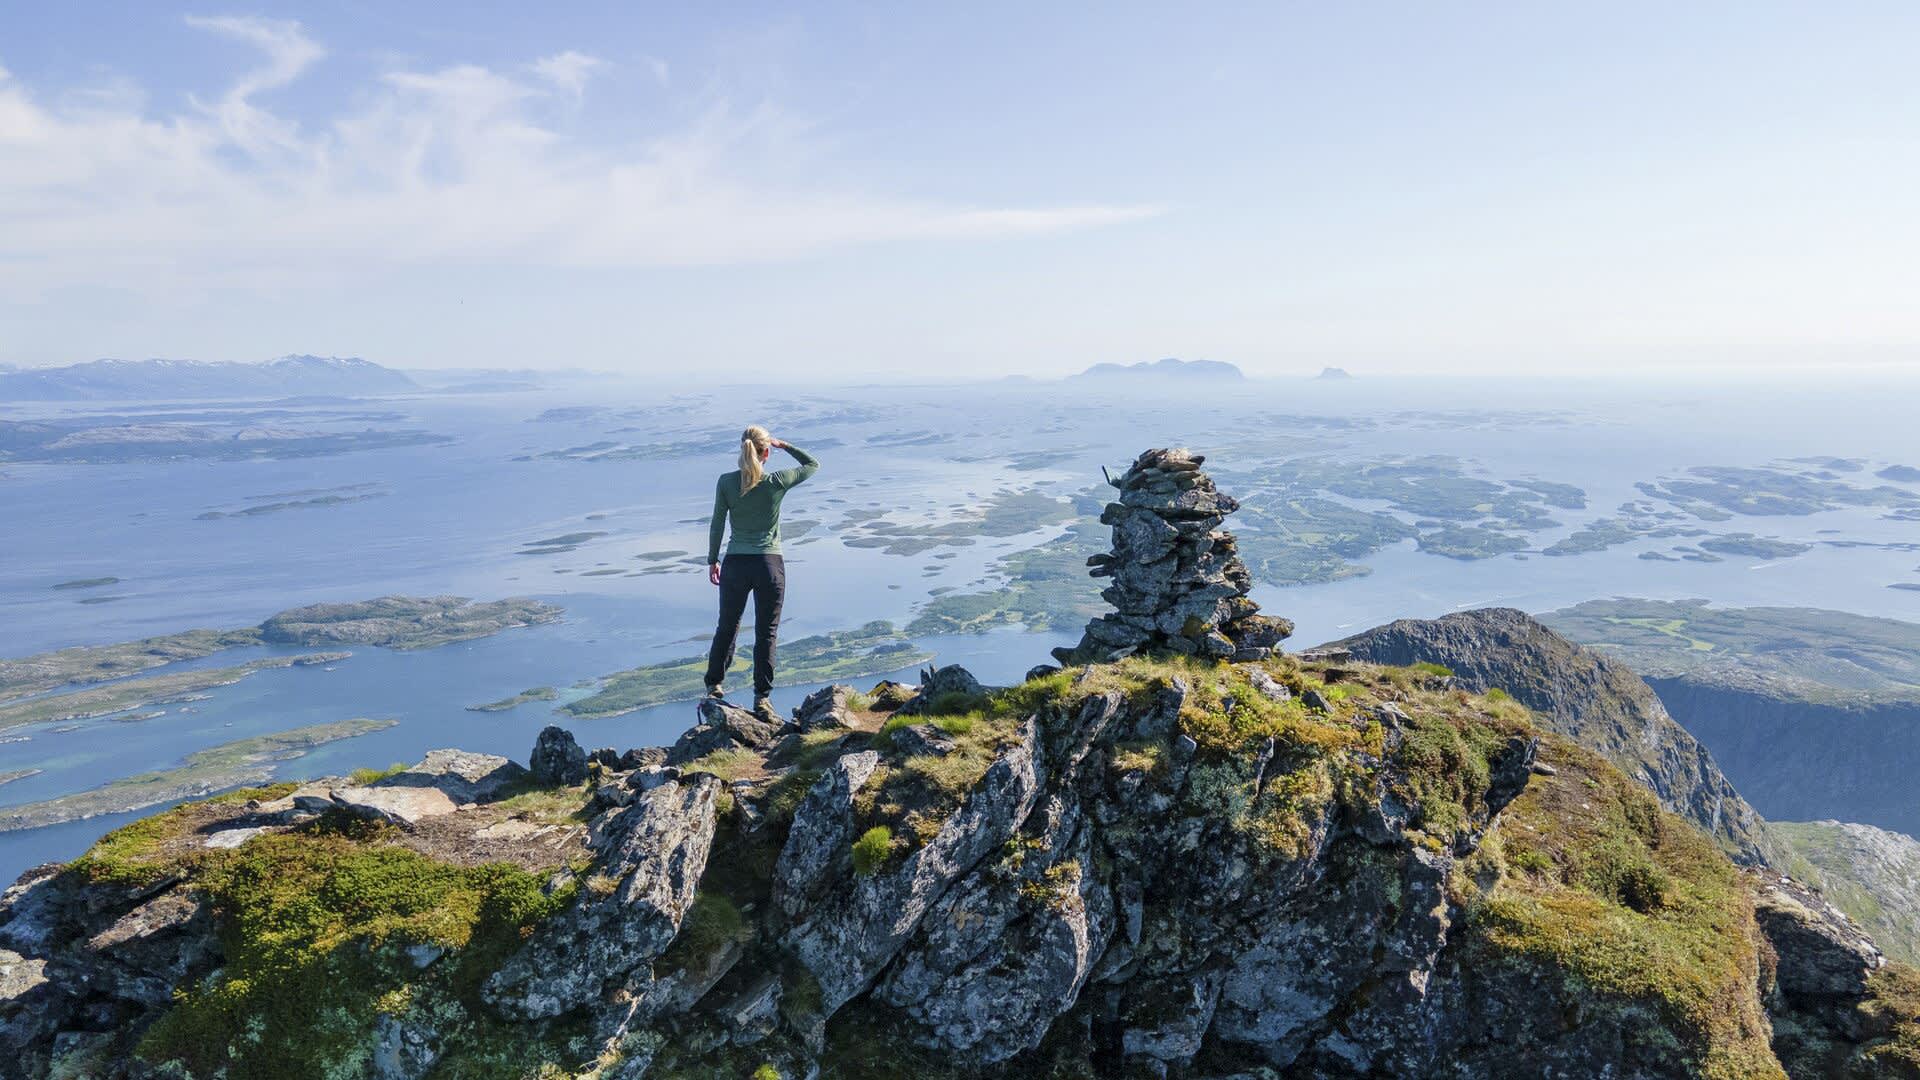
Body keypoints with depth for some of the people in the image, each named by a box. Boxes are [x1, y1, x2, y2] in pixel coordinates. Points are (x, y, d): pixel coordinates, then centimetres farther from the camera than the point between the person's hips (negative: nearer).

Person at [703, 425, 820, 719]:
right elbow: (813, 465, 10)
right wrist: (784, 446, 11)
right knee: (766, 633, 7)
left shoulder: (726, 482, -4)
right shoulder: (777, 482, -7)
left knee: (727, 628, 18)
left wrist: (712, 560, 12)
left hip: (735, 564, 2)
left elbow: (717, 525, 2)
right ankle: (761, 698, 9)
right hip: (769, 565, -2)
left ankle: (714, 686, 30)